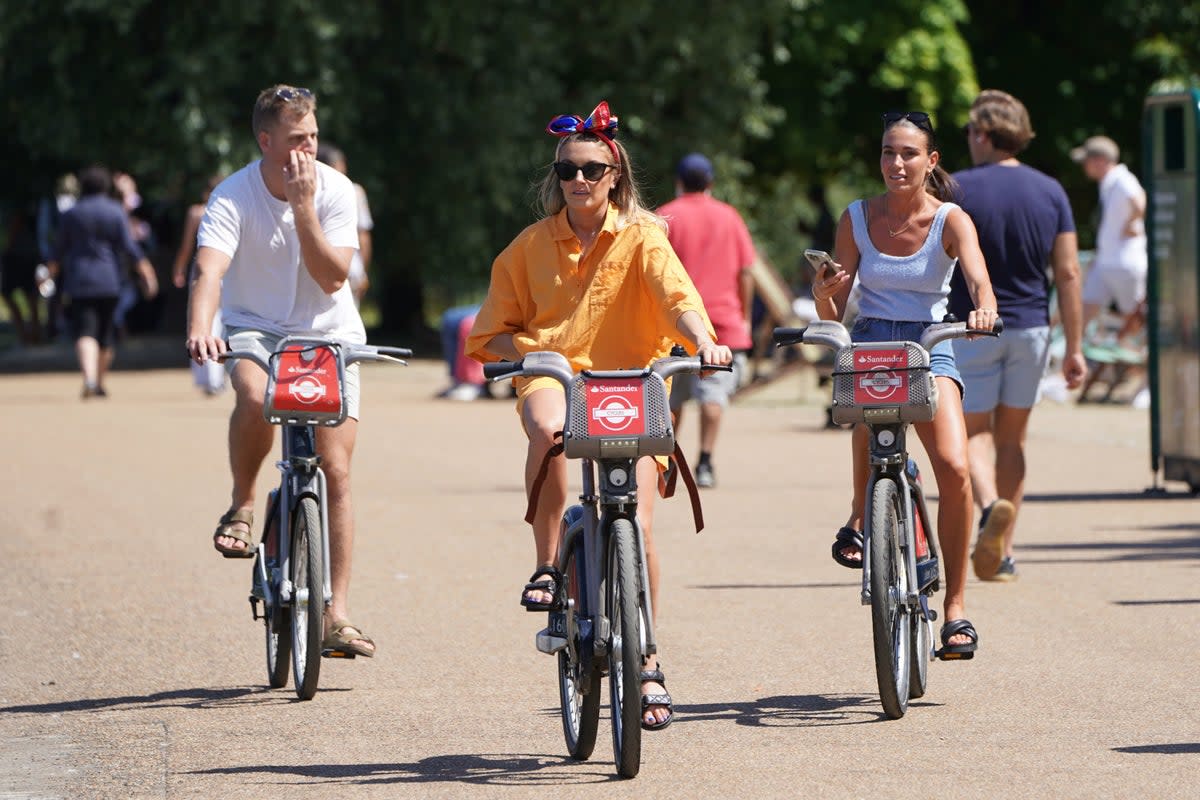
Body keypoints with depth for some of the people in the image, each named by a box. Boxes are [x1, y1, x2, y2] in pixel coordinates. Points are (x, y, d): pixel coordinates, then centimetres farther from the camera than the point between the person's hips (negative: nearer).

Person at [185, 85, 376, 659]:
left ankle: (336, 613, -3)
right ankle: (242, 505, -9)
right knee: (255, 397, -37)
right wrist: (199, 330, -47)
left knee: (334, 470, -8)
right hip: (255, 330, -1)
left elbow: (332, 277, -16)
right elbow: (209, 270, -28)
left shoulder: (335, 190, -9)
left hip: (328, 334, 1)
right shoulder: (232, 197, -14)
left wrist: (303, 208, -25)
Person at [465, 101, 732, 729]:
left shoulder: (640, 236, 4)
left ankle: (646, 662, 4)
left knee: (636, 525, -11)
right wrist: (524, 348, -9)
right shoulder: (532, 245, 10)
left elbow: (675, 295, -13)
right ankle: (547, 565, -23)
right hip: (555, 374, 1)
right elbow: (492, 331, 14)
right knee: (547, 428, -38)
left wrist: (703, 339, -34)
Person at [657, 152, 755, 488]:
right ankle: (705, 463, -17)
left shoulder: (665, 217, 2)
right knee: (713, 394, -4)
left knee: (672, 397, 11)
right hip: (724, 320, 1)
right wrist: (744, 317, 13)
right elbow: (745, 272, 7)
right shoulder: (730, 217, 9)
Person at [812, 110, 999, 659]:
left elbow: (979, 280, -21)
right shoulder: (857, 218, 3)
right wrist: (823, 293, -21)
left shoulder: (950, 221, -3)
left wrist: (983, 309, -44)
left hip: (929, 346, -1)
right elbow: (833, 313, 3)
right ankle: (860, 514, -10)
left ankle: (956, 607, -9)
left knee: (954, 469, -20)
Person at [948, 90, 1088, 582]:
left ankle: (990, 505, -27)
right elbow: (1068, 273, -1)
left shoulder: (958, 190, -8)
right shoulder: (1051, 192, 2)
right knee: (1012, 435, 14)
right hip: (1031, 326, 3)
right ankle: (1001, 554, 15)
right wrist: (1074, 348, 2)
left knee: (974, 431, 4)